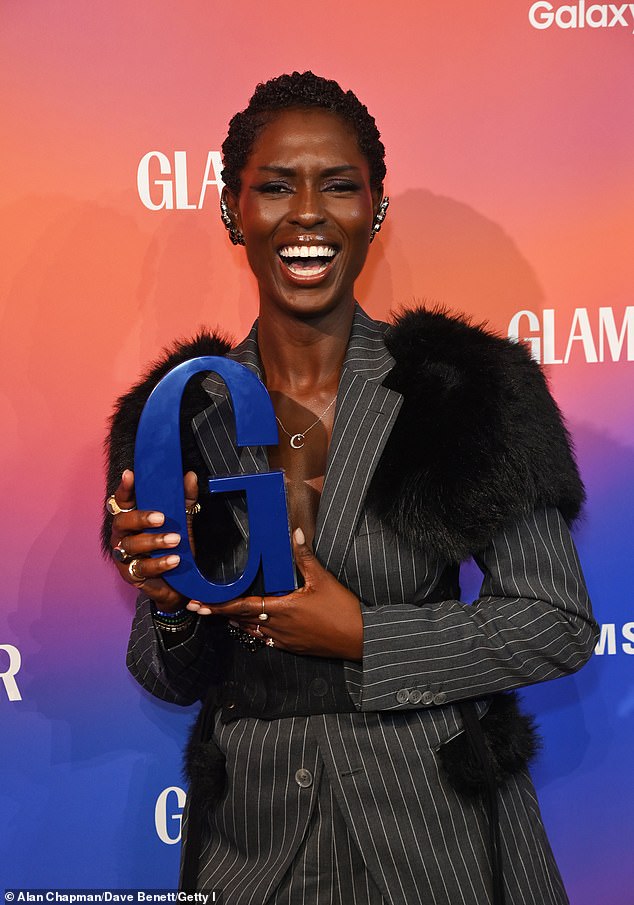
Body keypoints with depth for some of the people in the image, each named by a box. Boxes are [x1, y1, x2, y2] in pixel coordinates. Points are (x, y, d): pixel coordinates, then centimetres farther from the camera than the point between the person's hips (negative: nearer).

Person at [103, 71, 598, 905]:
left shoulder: (472, 389, -11)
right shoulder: (180, 416, -4)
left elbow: (561, 624, -9)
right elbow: (175, 682, 3)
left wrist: (362, 638, -18)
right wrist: (170, 605, -19)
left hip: (436, 835, -2)